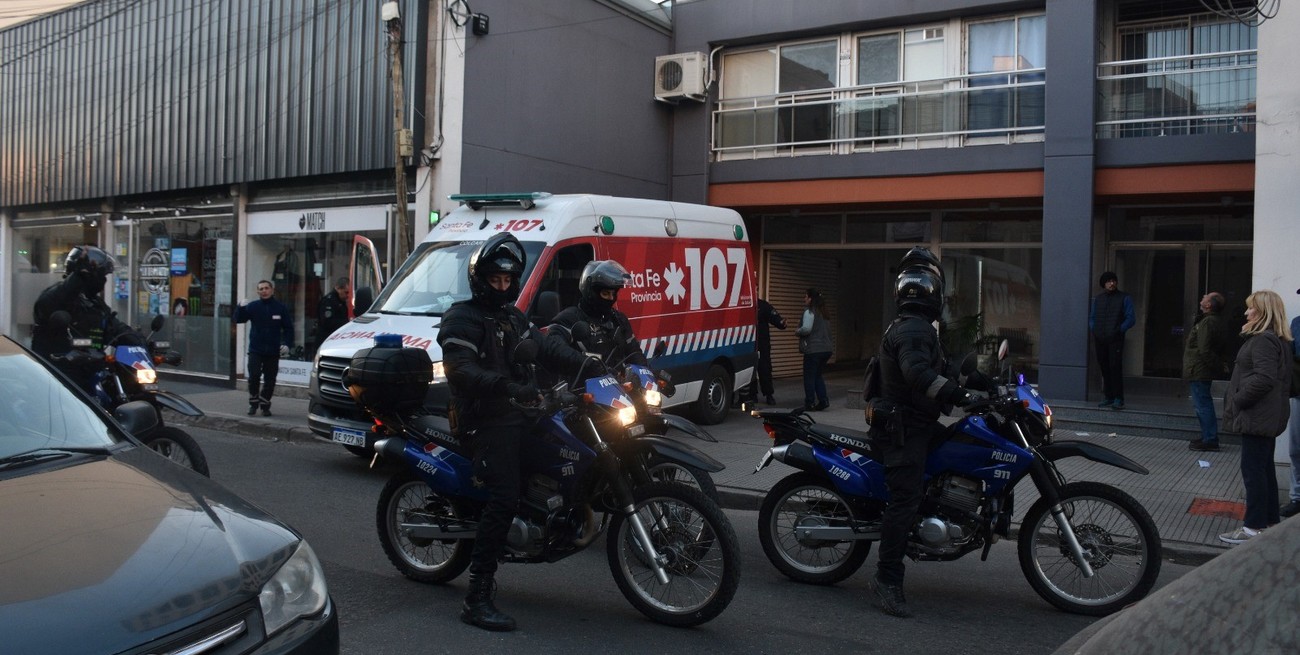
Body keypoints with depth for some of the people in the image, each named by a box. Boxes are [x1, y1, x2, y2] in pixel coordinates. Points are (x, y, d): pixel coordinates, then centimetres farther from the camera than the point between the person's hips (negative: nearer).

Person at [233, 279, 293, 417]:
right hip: (255, 350, 0)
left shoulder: (281, 308, 1)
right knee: (254, 377, -9)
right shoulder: (252, 306, 2)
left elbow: (288, 328, 5)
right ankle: (253, 403, 9)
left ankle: (265, 405, 18)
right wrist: (241, 308, -22)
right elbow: (238, 319, -4)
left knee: (270, 380, 5)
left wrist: (287, 344, -6)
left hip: (273, 351, 1)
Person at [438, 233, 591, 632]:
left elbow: (545, 348, 16)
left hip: (519, 412, 9)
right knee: (504, 498, -21)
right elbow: (460, 371, -22)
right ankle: (477, 599, -20)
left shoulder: (512, 316, 21)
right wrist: (508, 387, -34)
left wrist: (588, 365, 2)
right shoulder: (462, 319, -7)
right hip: (487, 420, -9)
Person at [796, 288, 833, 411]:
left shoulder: (810, 311, -11)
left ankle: (810, 403, 3)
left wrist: (797, 331, -1)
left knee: (809, 377, 1)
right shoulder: (824, 313, 16)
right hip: (827, 348, 8)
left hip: (814, 349, -8)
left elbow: (806, 329, -22)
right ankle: (823, 400, 11)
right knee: (818, 375, 18)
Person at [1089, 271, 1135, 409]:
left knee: (1115, 367, -11)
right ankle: (1109, 398, 14)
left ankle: (1118, 399, -10)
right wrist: (1093, 329, 4)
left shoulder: (1124, 298, 3)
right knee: (1104, 368, 7)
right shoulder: (1098, 299, 16)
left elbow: (1131, 318, -2)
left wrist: (1119, 330, -13)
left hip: (1115, 339, -5)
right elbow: (1092, 317, 21)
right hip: (1100, 340, 5)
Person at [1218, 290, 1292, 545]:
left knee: (1253, 469, -6)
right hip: (1268, 416, 11)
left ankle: (1254, 527, -3)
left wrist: (1237, 400, -17)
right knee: (1264, 467, 17)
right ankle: (1271, 520, 25)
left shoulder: (1264, 340, -18)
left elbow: (1264, 378, -27)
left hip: (1257, 417, -11)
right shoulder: (1278, 340, 16)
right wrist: (1239, 399, 14)